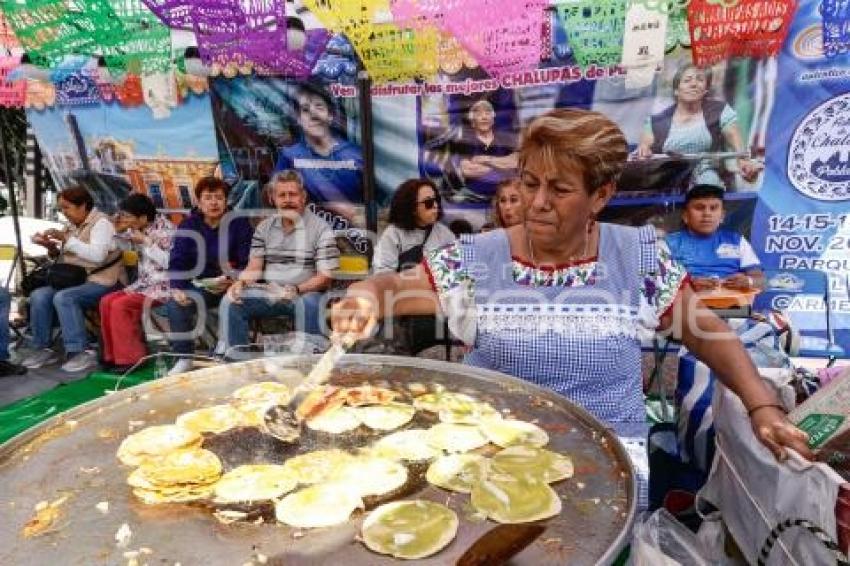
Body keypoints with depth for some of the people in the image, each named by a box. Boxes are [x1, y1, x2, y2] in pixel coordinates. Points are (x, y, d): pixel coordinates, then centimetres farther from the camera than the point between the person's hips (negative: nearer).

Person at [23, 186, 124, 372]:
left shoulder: (101, 223, -10)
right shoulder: (73, 225, 15)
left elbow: (97, 255, -25)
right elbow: (63, 257, 22)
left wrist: (66, 238, -23)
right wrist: (51, 247, 2)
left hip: (101, 282, -8)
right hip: (74, 280, 8)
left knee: (63, 298, -30)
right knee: (39, 295, -13)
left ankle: (84, 352, -24)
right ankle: (44, 348, -3)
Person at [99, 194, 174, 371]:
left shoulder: (165, 229, -16)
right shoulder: (138, 229, 7)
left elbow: (169, 262, -25)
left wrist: (145, 241, -21)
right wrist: (119, 230, 2)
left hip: (163, 286, -8)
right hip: (144, 283, 9)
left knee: (119, 305, -19)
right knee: (107, 302, -2)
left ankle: (130, 358, -9)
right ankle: (113, 355, 5)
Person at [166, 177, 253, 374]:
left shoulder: (239, 223, -6)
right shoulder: (188, 225, 4)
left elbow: (248, 261, -10)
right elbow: (177, 261, 1)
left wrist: (234, 280, -30)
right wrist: (177, 288, -17)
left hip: (233, 286, -3)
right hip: (203, 286, 4)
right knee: (175, 305, -20)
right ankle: (183, 358, -4)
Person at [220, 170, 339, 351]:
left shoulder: (321, 229, -4)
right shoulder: (264, 227, 12)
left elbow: (325, 277, -9)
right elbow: (254, 266, 11)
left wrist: (296, 290, -23)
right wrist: (240, 282, -11)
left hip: (305, 293, -4)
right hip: (268, 293, 5)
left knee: (308, 304, -36)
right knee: (230, 302, -14)